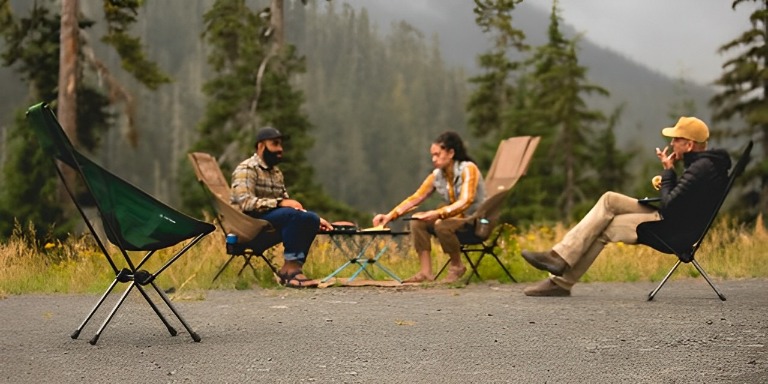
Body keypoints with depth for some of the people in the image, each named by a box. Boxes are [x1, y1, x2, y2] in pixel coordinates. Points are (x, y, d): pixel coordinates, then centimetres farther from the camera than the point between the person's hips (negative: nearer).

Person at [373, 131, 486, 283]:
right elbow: (415, 198, 3)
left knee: (442, 225, -33)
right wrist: (390, 216, -9)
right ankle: (426, 272, -15)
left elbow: (465, 202, -26)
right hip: (455, 218, 7)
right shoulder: (436, 176, 3)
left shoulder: (468, 169, -15)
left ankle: (457, 266, -10)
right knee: (417, 220, -12)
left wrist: (438, 213, -40)